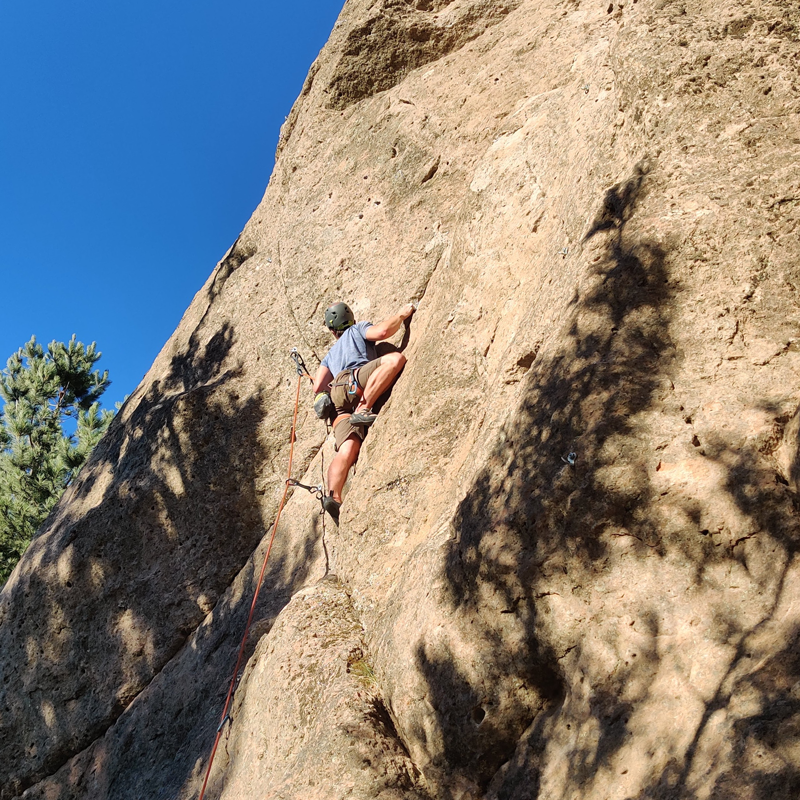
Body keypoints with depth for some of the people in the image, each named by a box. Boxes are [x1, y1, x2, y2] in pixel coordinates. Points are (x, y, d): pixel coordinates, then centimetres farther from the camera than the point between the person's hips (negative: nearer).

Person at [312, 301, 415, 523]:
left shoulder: (331, 354, 44)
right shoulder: (358, 329, 28)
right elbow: (382, 331, 5)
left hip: (340, 408, 6)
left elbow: (318, 386, 29)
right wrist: (401, 315, 20)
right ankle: (363, 409, -34)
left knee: (347, 451, -16)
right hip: (352, 380, -6)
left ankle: (333, 495, -41)